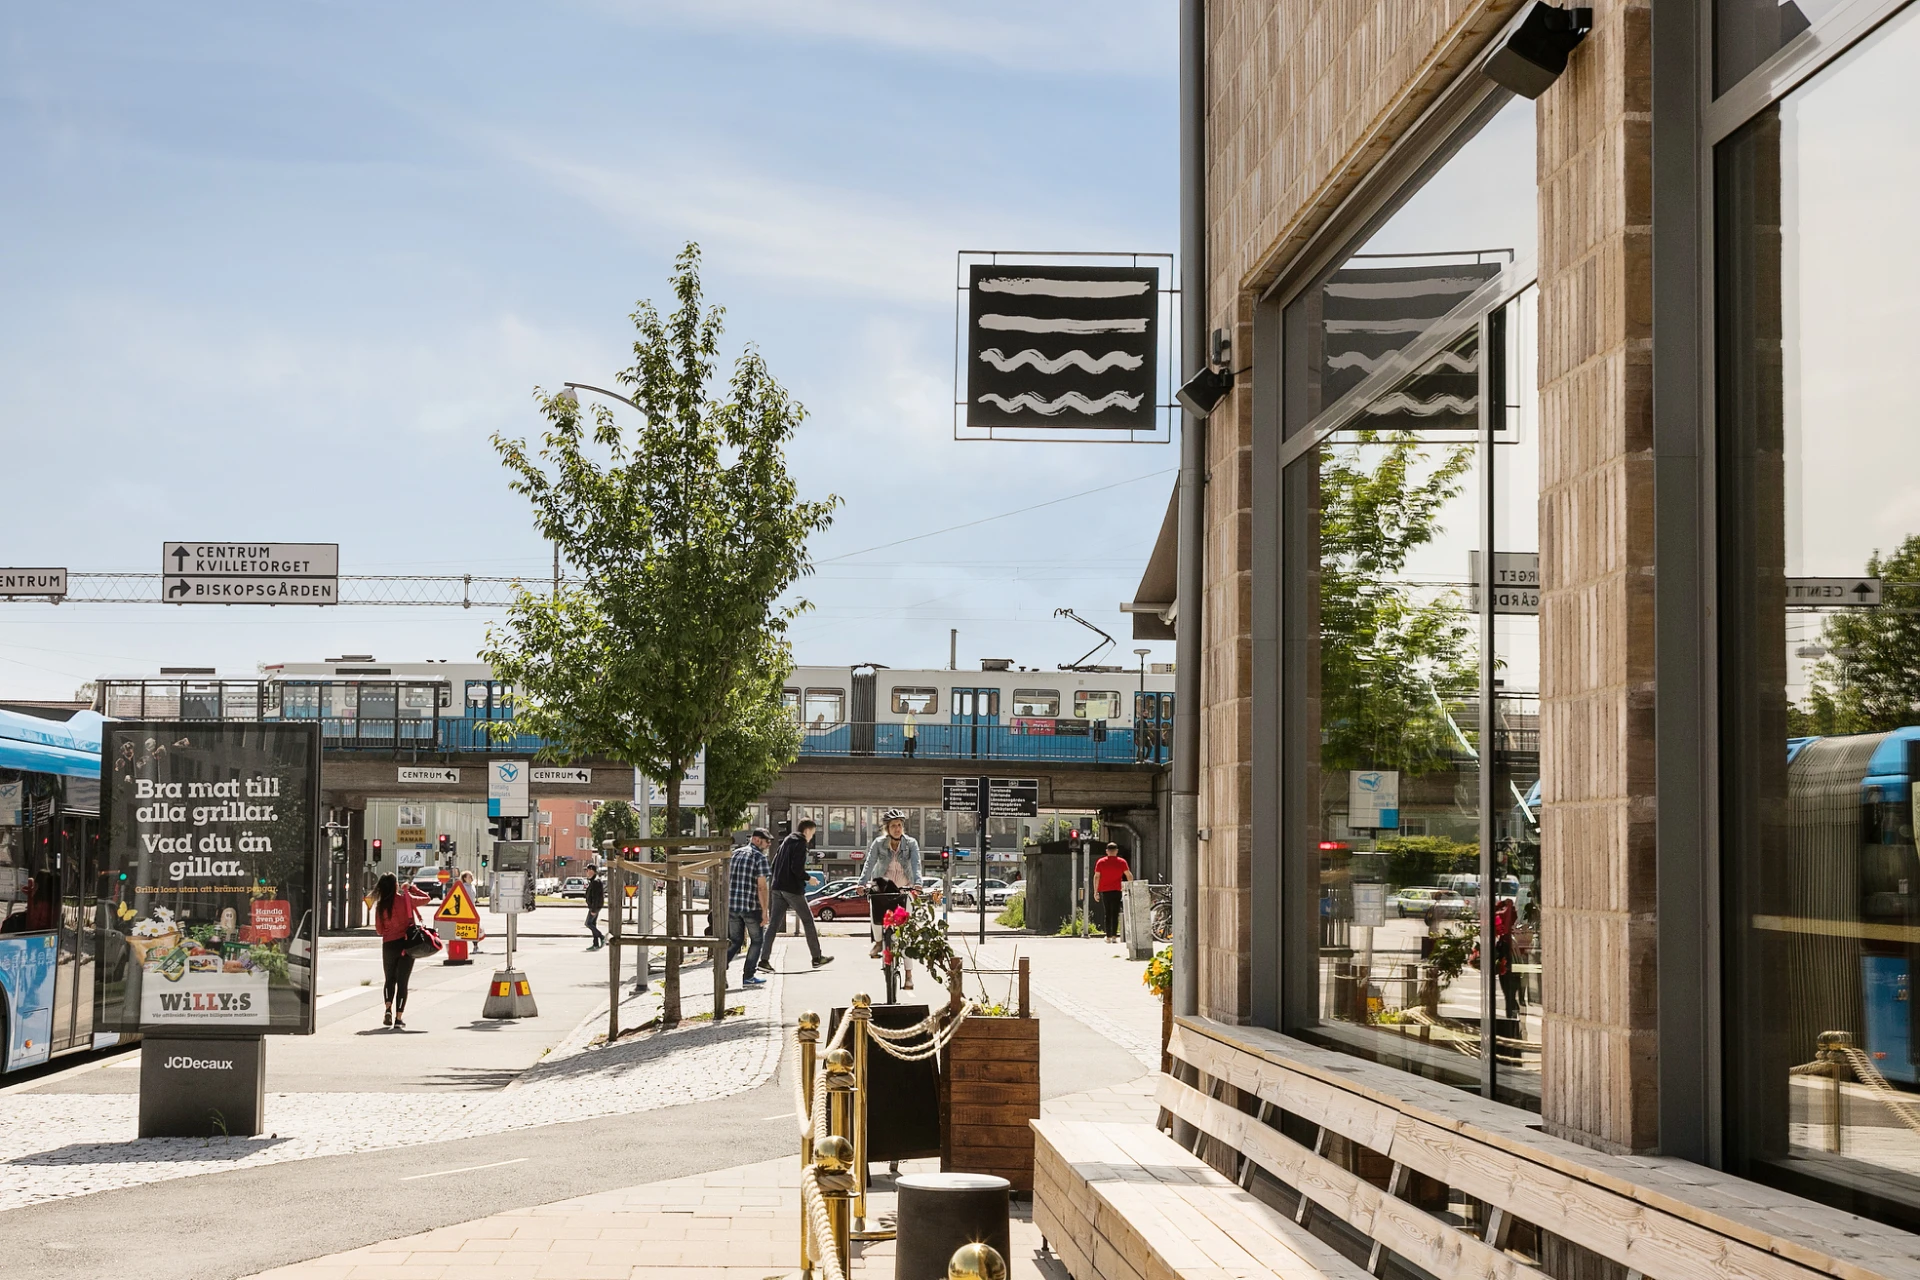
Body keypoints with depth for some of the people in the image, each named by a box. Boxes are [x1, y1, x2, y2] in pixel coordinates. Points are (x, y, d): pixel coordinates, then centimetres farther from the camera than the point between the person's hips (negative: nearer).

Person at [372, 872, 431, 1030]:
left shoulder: (380, 906, -3)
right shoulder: (406, 899, -9)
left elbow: (379, 930, 3)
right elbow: (426, 899, 7)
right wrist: (412, 888, 17)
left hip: (388, 946, 1)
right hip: (406, 945, -1)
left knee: (389, 979, 20)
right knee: (402, 981, 4)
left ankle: (388, 1009, -2)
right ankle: (399, 1018, 1)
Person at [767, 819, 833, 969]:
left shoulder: (786, 841, 17)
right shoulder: (800, 843, -9)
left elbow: (774, 864, 19)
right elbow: (797, 868, -20)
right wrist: (808, 878, -6)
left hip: (778, 888, 7)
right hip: (793, 889, -7)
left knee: (774, 923, 4)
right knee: (808, 920, 5)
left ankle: (764, 959, -4)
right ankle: (817, 958, 12)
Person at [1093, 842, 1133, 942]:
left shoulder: (1100, 862, 3)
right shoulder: (1122, 862, 0)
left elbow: (1096, 877, 0)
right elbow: (1129, 875, 0)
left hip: (1104, 891, 1)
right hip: (1117, 891, -1)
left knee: (1107, 914, 10)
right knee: (1115, 913, 1)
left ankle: (1108, 936, 10)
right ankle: (1114, 936, -6)